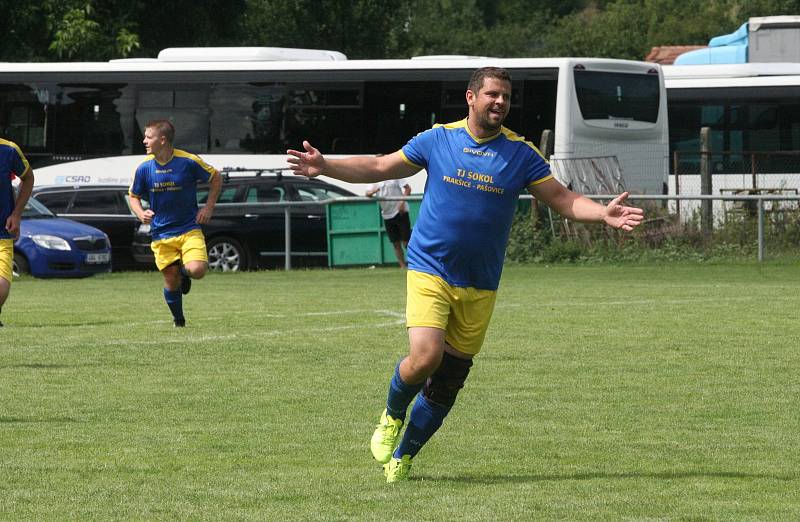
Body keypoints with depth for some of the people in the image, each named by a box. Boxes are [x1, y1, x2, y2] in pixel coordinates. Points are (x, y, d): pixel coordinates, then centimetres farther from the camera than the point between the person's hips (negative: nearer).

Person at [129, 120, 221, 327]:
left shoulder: (188, 162, -11)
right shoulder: (144, 168, -3)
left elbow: (215, 178, 5)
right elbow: (134, 197, 11)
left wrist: (209, 207, -2)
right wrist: (141, 214, -10)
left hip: (189, 230, -2)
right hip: (161, 234, 2)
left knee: (197, 270, -22)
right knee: (171, 280, 2)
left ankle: (184, 272, 15)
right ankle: (178, 320, 28)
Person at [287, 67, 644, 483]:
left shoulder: (520, 153, 2)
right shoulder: (437, 139, 1)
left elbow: (562, 199, 3)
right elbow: (379, 168, 10)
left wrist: (604, 214, -14)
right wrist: (323, 166, 1)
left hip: (479, 287, 2)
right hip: (429, 272, -2)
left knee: (448, 381, 4)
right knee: (425, 357, -22)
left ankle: (403, 455, 24)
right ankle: (392, 415, 11)